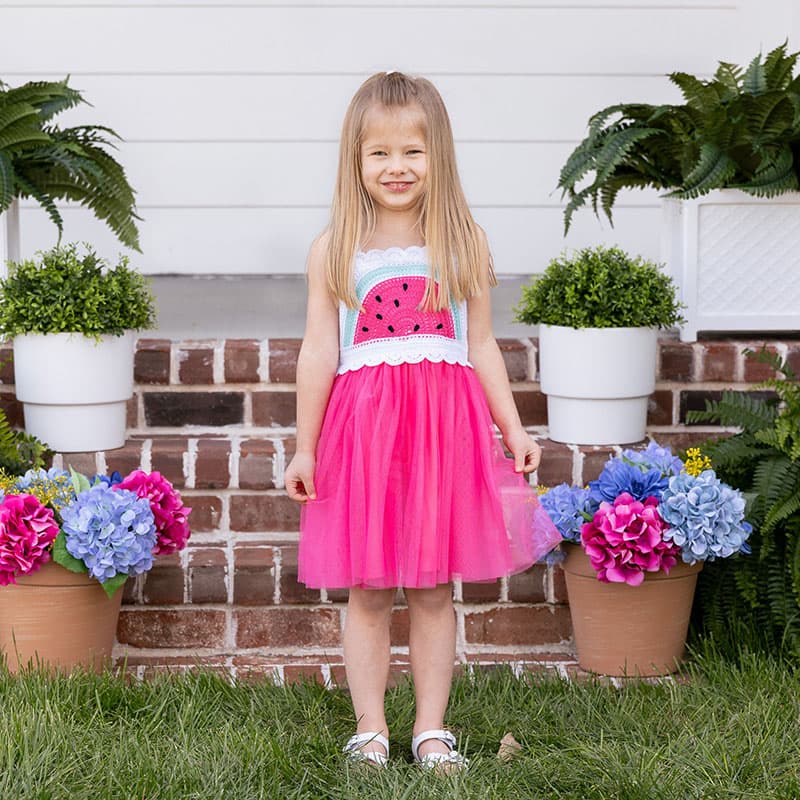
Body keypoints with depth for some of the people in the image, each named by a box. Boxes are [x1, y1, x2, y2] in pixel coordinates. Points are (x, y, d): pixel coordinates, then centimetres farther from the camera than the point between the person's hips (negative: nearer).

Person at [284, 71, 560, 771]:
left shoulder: (465, 243, 6)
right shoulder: (335, 249, 2)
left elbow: (482, 346, 10)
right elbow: (319, 352, 2)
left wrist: (514, 428, 7)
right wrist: (304, 446, 1)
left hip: (446, 423, 1)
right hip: (362, 422, -1)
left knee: (435, 587, 6)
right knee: (368, 589, 4)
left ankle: (432, 728, 17)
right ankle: (370, 729, 15)